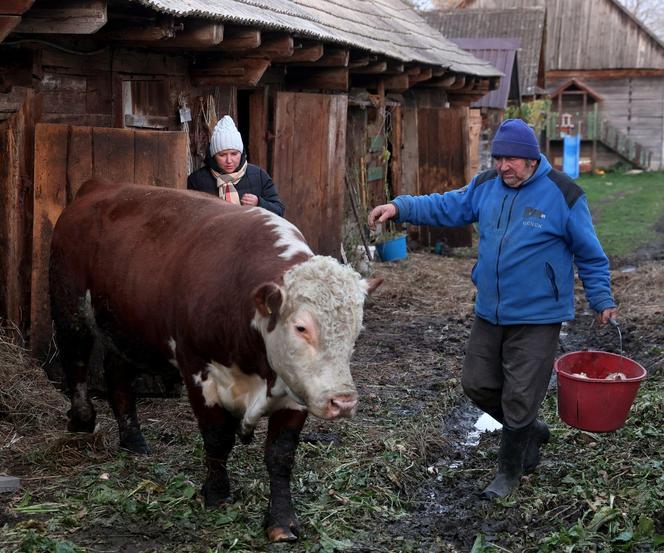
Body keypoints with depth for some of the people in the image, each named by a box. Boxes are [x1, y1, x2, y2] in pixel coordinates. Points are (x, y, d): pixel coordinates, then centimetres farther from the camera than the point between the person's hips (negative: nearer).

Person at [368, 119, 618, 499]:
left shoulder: (563, 195, -12)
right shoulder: (486, 186, 2)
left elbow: (590, 255, -4)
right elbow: (446, 207, 9)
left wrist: (603, 301, -3)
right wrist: (400, 207, -4)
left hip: (537, 319, -6)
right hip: (490, 313, 6)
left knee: (519, 398, 1)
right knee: (477, 384, 13)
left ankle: (509, 473, 22)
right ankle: (532, 431, 36)